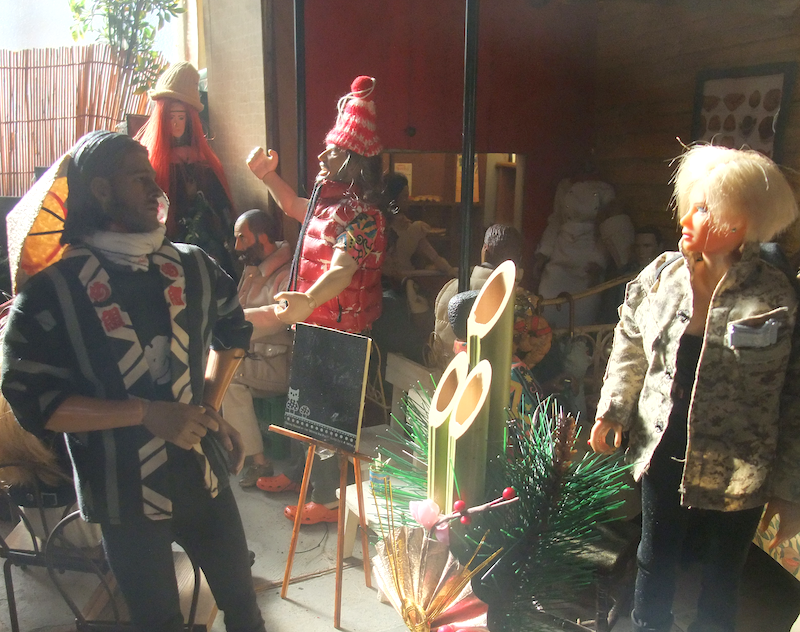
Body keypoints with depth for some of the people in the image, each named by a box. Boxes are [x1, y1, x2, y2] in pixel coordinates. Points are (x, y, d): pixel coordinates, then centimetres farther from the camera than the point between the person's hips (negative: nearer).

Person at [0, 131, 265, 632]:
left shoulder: (194, 267, 1)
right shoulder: (52, 290, -12)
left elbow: (232, 329, 18)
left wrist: (210, 406, 8)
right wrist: (145, 413, -21)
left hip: (205, 476, 4)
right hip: (126, 497, -3)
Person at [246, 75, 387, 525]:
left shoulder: (361, 214, -23)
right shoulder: (329, 199, 8)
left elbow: (342, 270, -40)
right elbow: (294, 207, 29)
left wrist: (308, 300, -58)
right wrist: (268, 176, 14)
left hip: (340, 333, -10)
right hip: (315, 326, 10)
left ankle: (329, 500, 19)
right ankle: (301, 474, 43)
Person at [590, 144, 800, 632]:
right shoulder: (660, 276, -6)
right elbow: (631, 345, 9)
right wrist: (613, 409, 5)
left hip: (738, 472, -3)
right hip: (664, 452, 3)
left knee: (722, 578, 18)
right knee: (656, 561, 22)